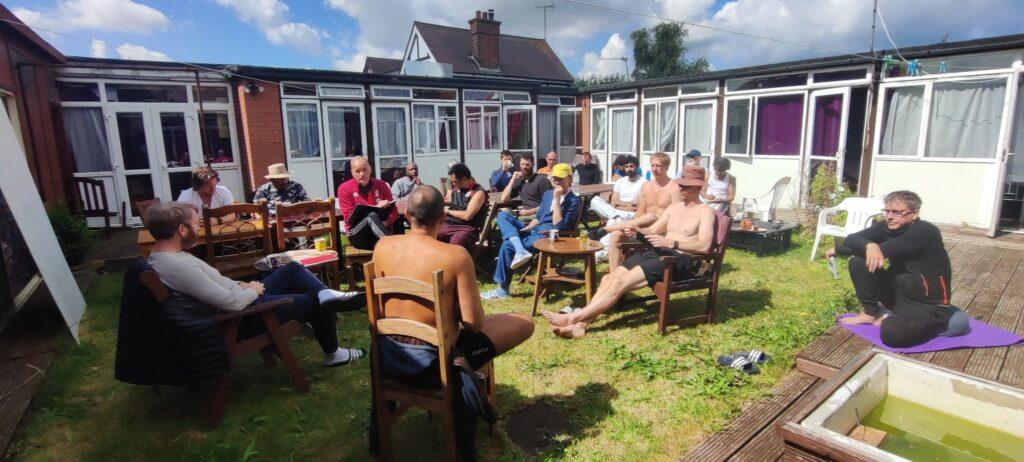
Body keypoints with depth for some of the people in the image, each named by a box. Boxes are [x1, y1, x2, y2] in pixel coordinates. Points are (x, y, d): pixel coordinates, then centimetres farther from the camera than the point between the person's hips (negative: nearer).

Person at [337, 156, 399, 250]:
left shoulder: (381, 185, 12)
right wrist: (376, 208, -13)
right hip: (358, 235, -2)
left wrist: (386, 223, -16)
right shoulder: (345, 188, 4)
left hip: (380, 232, 2)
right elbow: (349, 217, -5)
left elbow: (394, 210, 8)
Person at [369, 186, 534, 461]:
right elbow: (474, 324, -17)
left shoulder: (383, 247, -5)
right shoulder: (455, 255, -19)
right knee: (524, 323, 3)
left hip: (387, 358, 6)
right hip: (431, 364, -5)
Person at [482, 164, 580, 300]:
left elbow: (558, 226, -18)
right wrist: (526, 228, 5)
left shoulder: (573, 201, -7)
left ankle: (502, 289, -8)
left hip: (549, 238, -8)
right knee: (503, 215, -7)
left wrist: (557, 200, -20)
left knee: (507, 246, -22)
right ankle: (520, 251, -29)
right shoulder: (548, 194, 16)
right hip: (534, 231, 8)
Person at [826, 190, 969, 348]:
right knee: (858, 262, -12)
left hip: (928, 302, -6)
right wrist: (869, 245, -39)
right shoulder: (887, 226, -4)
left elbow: (882, 250, -31)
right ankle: (872, 312, 2)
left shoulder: (925, 232, -22)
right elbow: (850, 239, -14)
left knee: (892, 335, -31)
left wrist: (837, 250, -20)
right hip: (898, 291, 6)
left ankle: (942, 319, 0)